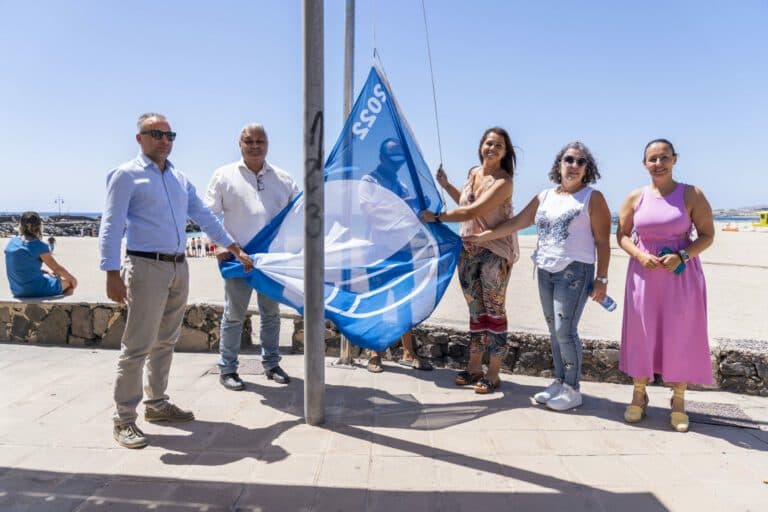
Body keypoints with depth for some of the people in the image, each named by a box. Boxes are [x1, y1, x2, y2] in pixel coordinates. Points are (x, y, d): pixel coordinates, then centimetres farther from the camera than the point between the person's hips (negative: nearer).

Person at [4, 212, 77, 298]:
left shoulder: (12, 242, 4)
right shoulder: (39, 245, -16)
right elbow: (57, 269, -10)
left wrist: (47, 272, 13)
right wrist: (72, 278, 5)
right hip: (35, 290, -8)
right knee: (70, 282, 13)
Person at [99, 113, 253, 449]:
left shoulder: (180, 180, 16)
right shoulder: (126, 176, -4)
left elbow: (204, 216, 20)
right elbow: (111, 227, -10)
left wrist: (234, 248, 16)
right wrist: (112, 273, -18)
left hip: (179, 268, 7)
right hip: (146, 267, -7)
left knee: (165, 342, 14)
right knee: (137, 346, -5)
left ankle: (156, 404, 28)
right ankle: (124, 420, 6)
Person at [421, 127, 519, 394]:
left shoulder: (503, 182, -16)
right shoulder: (473, 172, 7)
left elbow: (473, 212, -23)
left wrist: (436, 217, -18)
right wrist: (446, 185, 12)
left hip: (495, 251, -7)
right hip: (468, 249, 7)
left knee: (494, 310, 0)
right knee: (476, 309, 13)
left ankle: (493, 373, 10)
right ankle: (474, 366, 24)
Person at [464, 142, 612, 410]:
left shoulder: (592, 198, -2)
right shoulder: (545, 196, 13)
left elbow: (602, 242, -5)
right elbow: (516, 222, 14)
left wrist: (601, 279, -10)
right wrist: (483, 236, 11)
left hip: (574, 271, -5)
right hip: (545, 271, 6)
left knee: (565, 330, -9)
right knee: (554, 331, 10)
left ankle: (572, 390, 4)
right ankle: (559, 382, 21)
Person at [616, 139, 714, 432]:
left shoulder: (692, 195, -3)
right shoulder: (635, 197, 3)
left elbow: (707, 235, -2)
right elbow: (622, 235, 7)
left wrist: (681, 256, -18)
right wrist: (640, 255, -12)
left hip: (681, 275, -1)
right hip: (644, 274, 2)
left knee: (681, 336, 3)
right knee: (642, 334, 6)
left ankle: (678, 401, 18)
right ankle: (639, 396, 20)